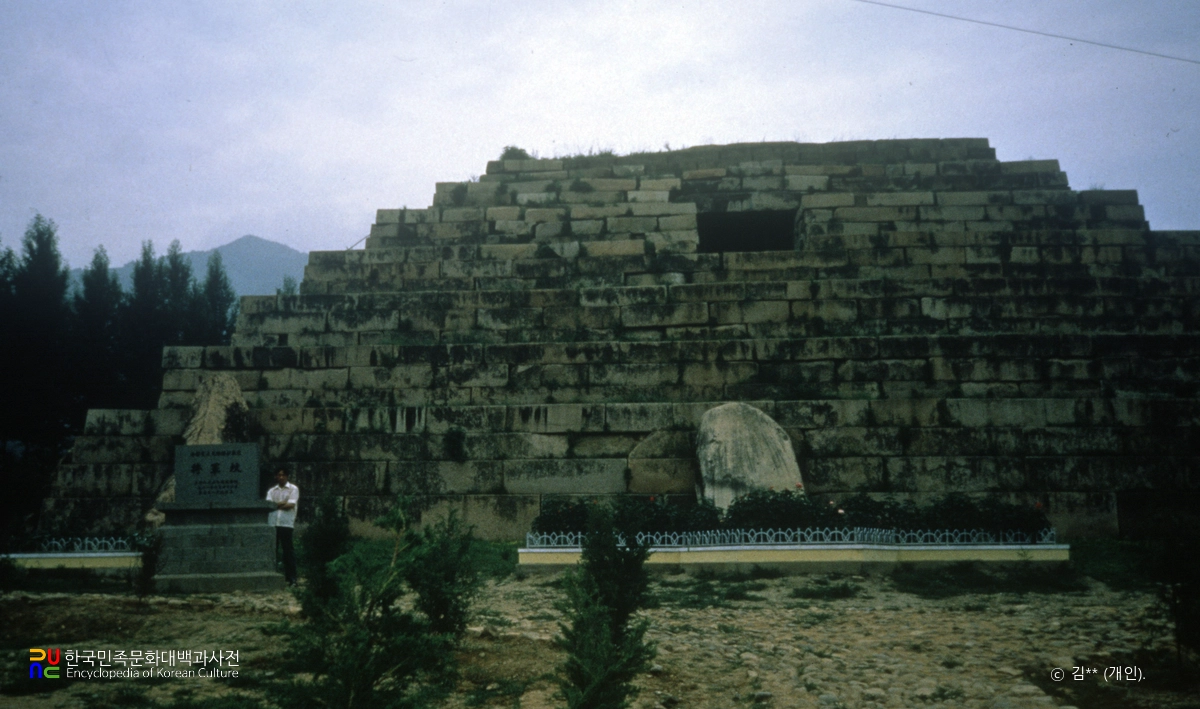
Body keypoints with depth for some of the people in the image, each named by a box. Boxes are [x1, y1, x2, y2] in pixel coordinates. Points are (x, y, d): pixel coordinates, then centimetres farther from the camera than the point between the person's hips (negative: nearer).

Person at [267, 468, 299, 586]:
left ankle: (291, 578, -2)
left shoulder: (293, 489, 7)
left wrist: (276, 504, 0)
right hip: (272, 523, 4)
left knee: (288, 551, -4)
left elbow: (291, 505, -5)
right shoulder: (272, 491, 18)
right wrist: (283, 503, -7)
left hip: (286, 524, -4)